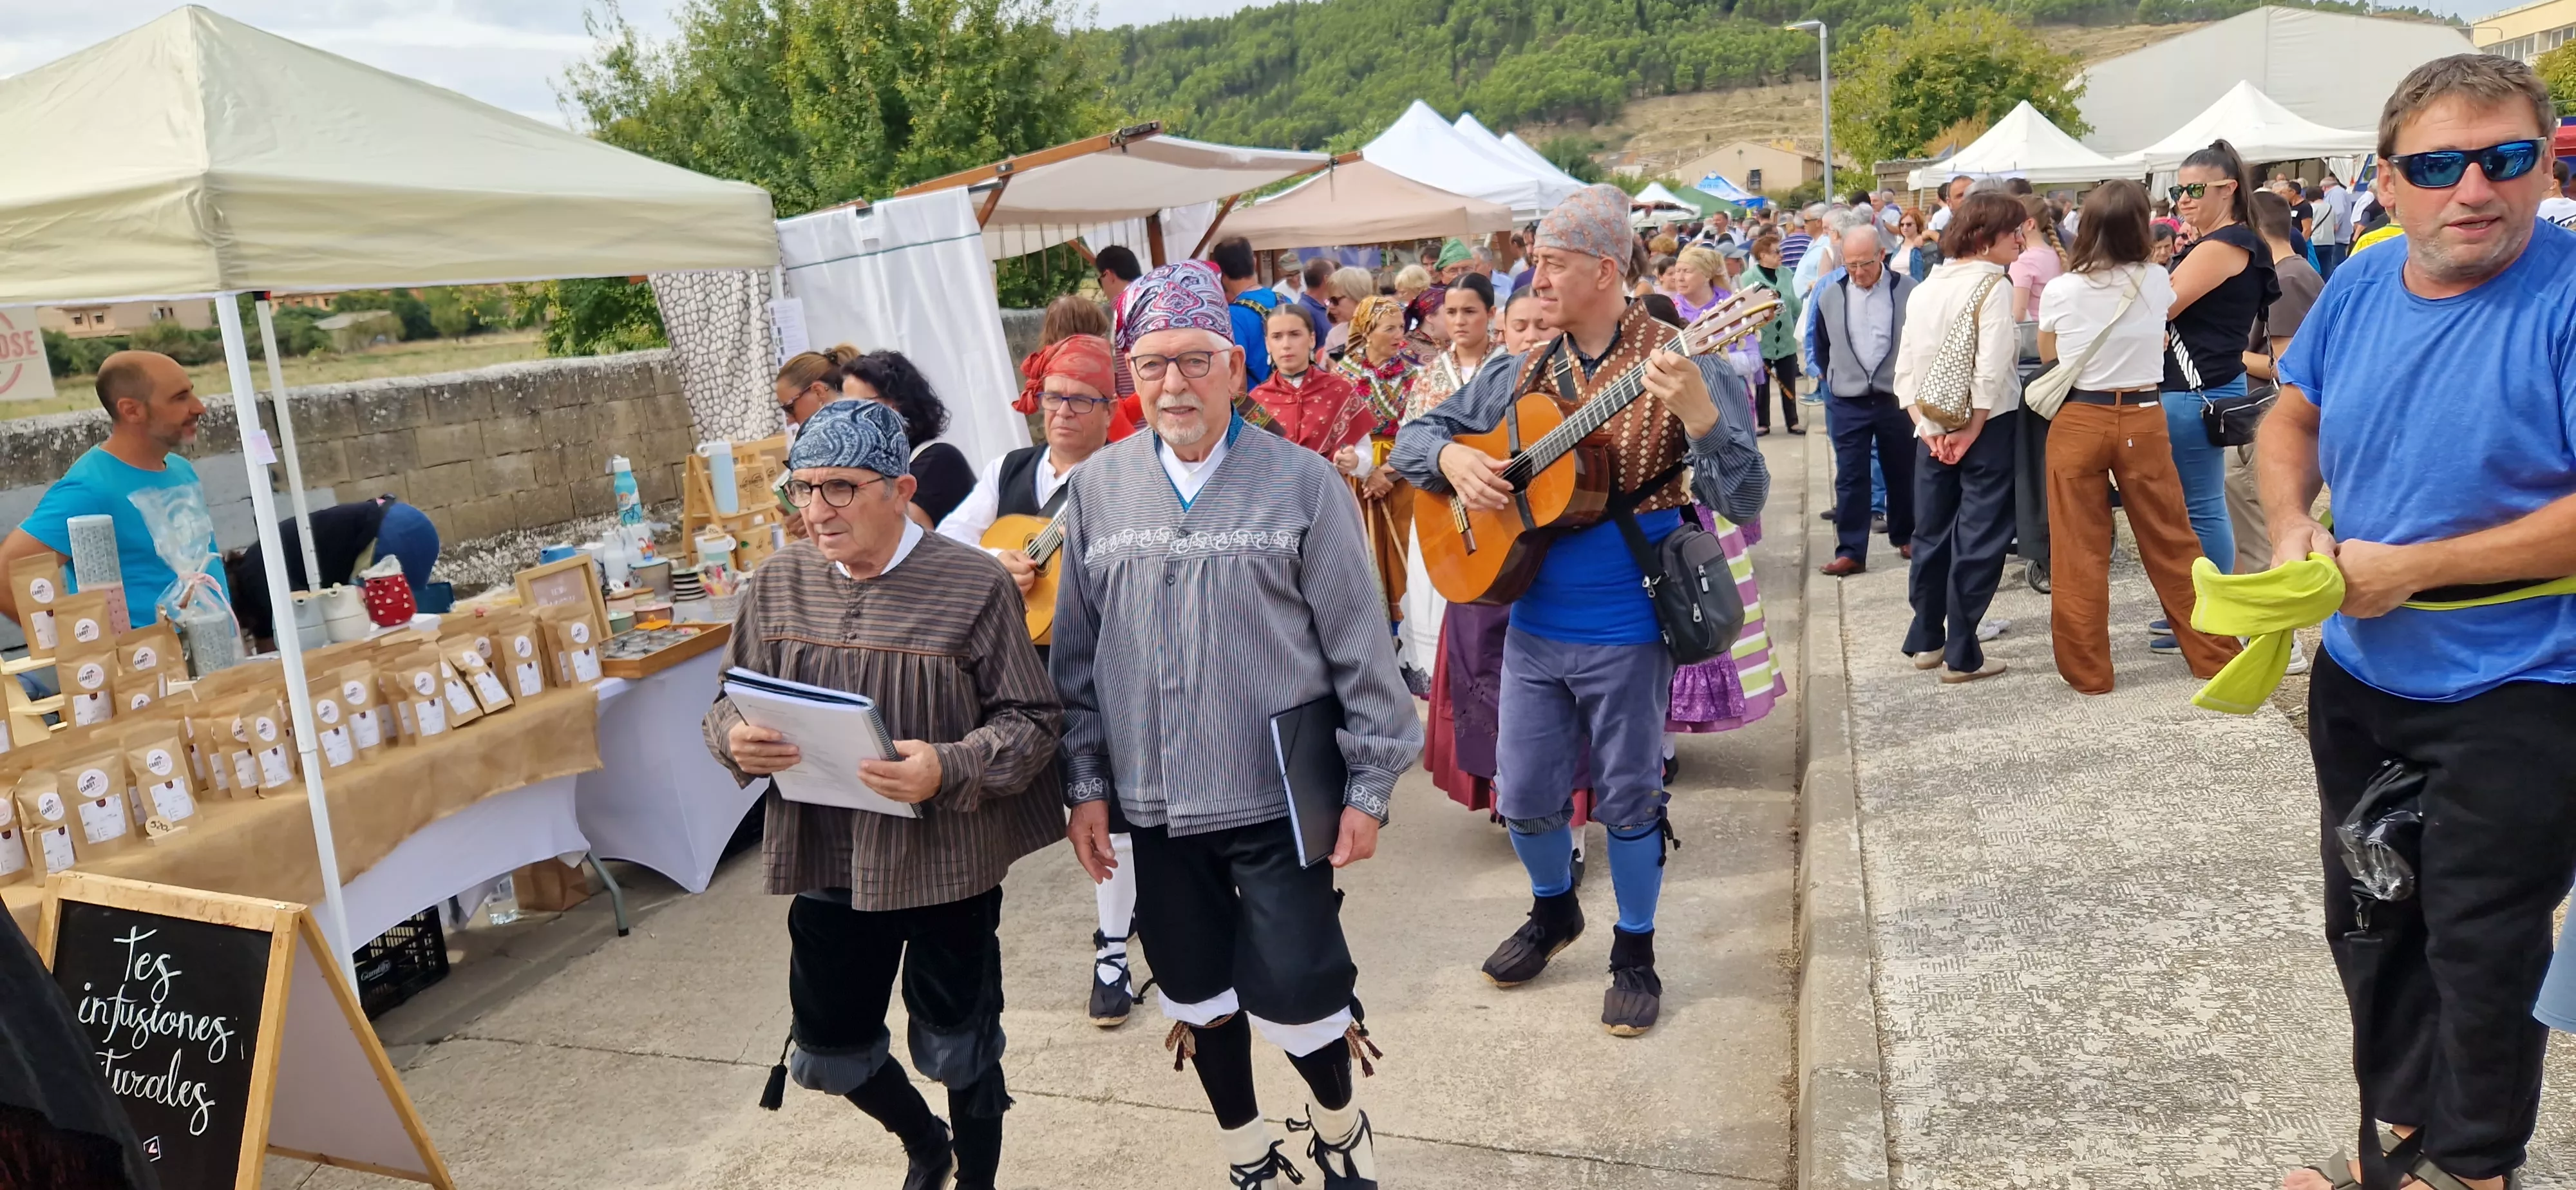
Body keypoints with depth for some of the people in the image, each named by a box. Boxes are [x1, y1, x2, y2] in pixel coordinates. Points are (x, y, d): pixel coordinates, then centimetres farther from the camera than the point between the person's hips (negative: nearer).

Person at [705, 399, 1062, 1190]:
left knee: (957, 1051, 12)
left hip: (948, 860, -4)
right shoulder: (780, 582, -1)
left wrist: (950, 770, -30)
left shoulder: (974, 585, -15)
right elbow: (730, 703, 8)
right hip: (824, 859, 5)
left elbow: (1033, 722, -12)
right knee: (827, 1051, 17)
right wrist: (736, 739, -16)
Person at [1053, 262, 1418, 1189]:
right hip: (1156, 803, 3)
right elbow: (1076, 653, 7)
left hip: (1277, 796, -3)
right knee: (1199, 998, 16)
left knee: (1294, 992, 2)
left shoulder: (1302, 483, -8)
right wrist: (1086, 784, 4)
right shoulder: (1098, 489, 2)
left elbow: (1360, 648, -5)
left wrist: (1368, 787, -6)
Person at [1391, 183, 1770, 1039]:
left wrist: (1698, 413, -36)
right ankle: (1554, 910, 42)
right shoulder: (1519, 374, 4)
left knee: (1628, 797, 9)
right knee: (1523, 796, 14)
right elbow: (1415, 435, 12)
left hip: (1627, 631, -4)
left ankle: (1635, 951, 32)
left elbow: (1743, 501, -18)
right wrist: (1454, 459, -11)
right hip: (1532, 624, 5)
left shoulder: (1679, 367, -11)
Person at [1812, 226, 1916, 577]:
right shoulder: (1829, 295, 0)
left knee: (1902, 473, 13)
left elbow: (1926, 341, 1)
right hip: (1847, 403, 1)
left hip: (1897, 399, -1)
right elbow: (1819, 347, 14)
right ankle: (1850, 551, 5)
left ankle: (1905, 537, 30)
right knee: (1850, 478, 1)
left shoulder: (1908, 291, -9)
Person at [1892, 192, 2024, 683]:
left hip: (1935, 429, 6)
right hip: (1986, 427, -6)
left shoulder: (1926, 288, 7)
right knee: (1978, 539, 1)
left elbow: (1904, 369, 2)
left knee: (1932, 532, 15)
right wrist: (1971, 431, -13)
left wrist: (1930, 427, -2)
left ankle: (1926, 640, 26)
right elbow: (1991, 371, -20)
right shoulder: (1991, 286, -11)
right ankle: (1961, 654, 5)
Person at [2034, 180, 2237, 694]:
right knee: (2172, 543, 13)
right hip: (2143, 421, 2)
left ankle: (2087, 669, 12)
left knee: (2079, 552, 6)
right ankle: (2214, 653, 23)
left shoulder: (2060, 290, -8)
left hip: (2078, 422, -2)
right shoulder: (2157, 282, -1)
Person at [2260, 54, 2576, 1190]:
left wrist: (2412, 568, -22)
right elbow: (2292, 420, 12)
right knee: (2368, 925, 20)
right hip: (2360, 675, 6)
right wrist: (2293, 524, -6)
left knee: (2480, 956, 9)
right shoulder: (2360, 286, -1)